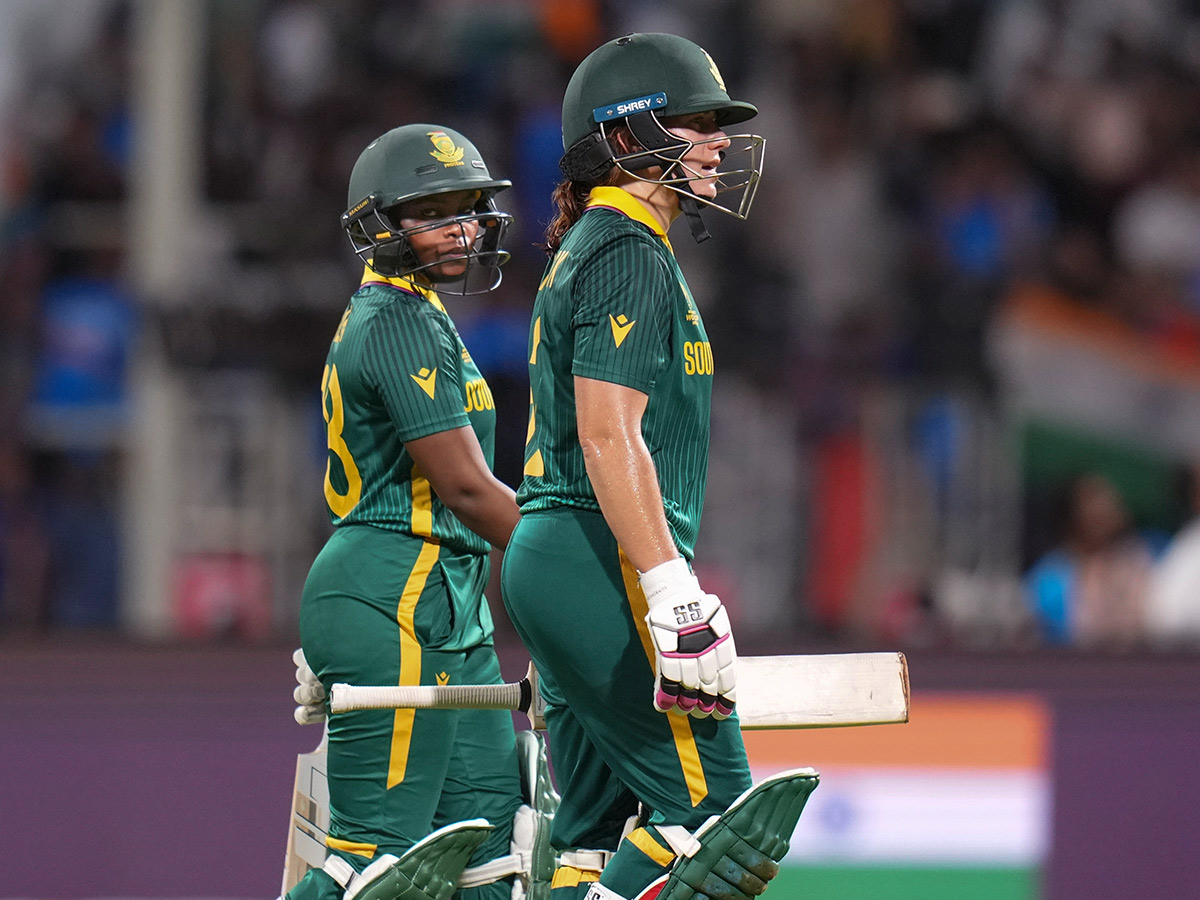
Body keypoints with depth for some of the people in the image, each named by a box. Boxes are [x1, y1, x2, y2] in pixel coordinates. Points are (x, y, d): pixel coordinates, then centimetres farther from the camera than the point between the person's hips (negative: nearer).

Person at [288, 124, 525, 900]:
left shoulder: (397, 316, 18)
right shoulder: (404, 325, -14)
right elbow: (466, 488, -17)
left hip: (444, 608, 11)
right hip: (399, 607, -11)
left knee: (487, 823, 8)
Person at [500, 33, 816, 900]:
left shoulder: (587, 253, 22)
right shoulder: (629, 255, -10)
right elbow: (609, 435, -20)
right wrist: (673, 598, -25)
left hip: (546, 558, 11)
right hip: (604, 563, -11)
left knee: (598, 825, 8)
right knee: (705, 802, -12)